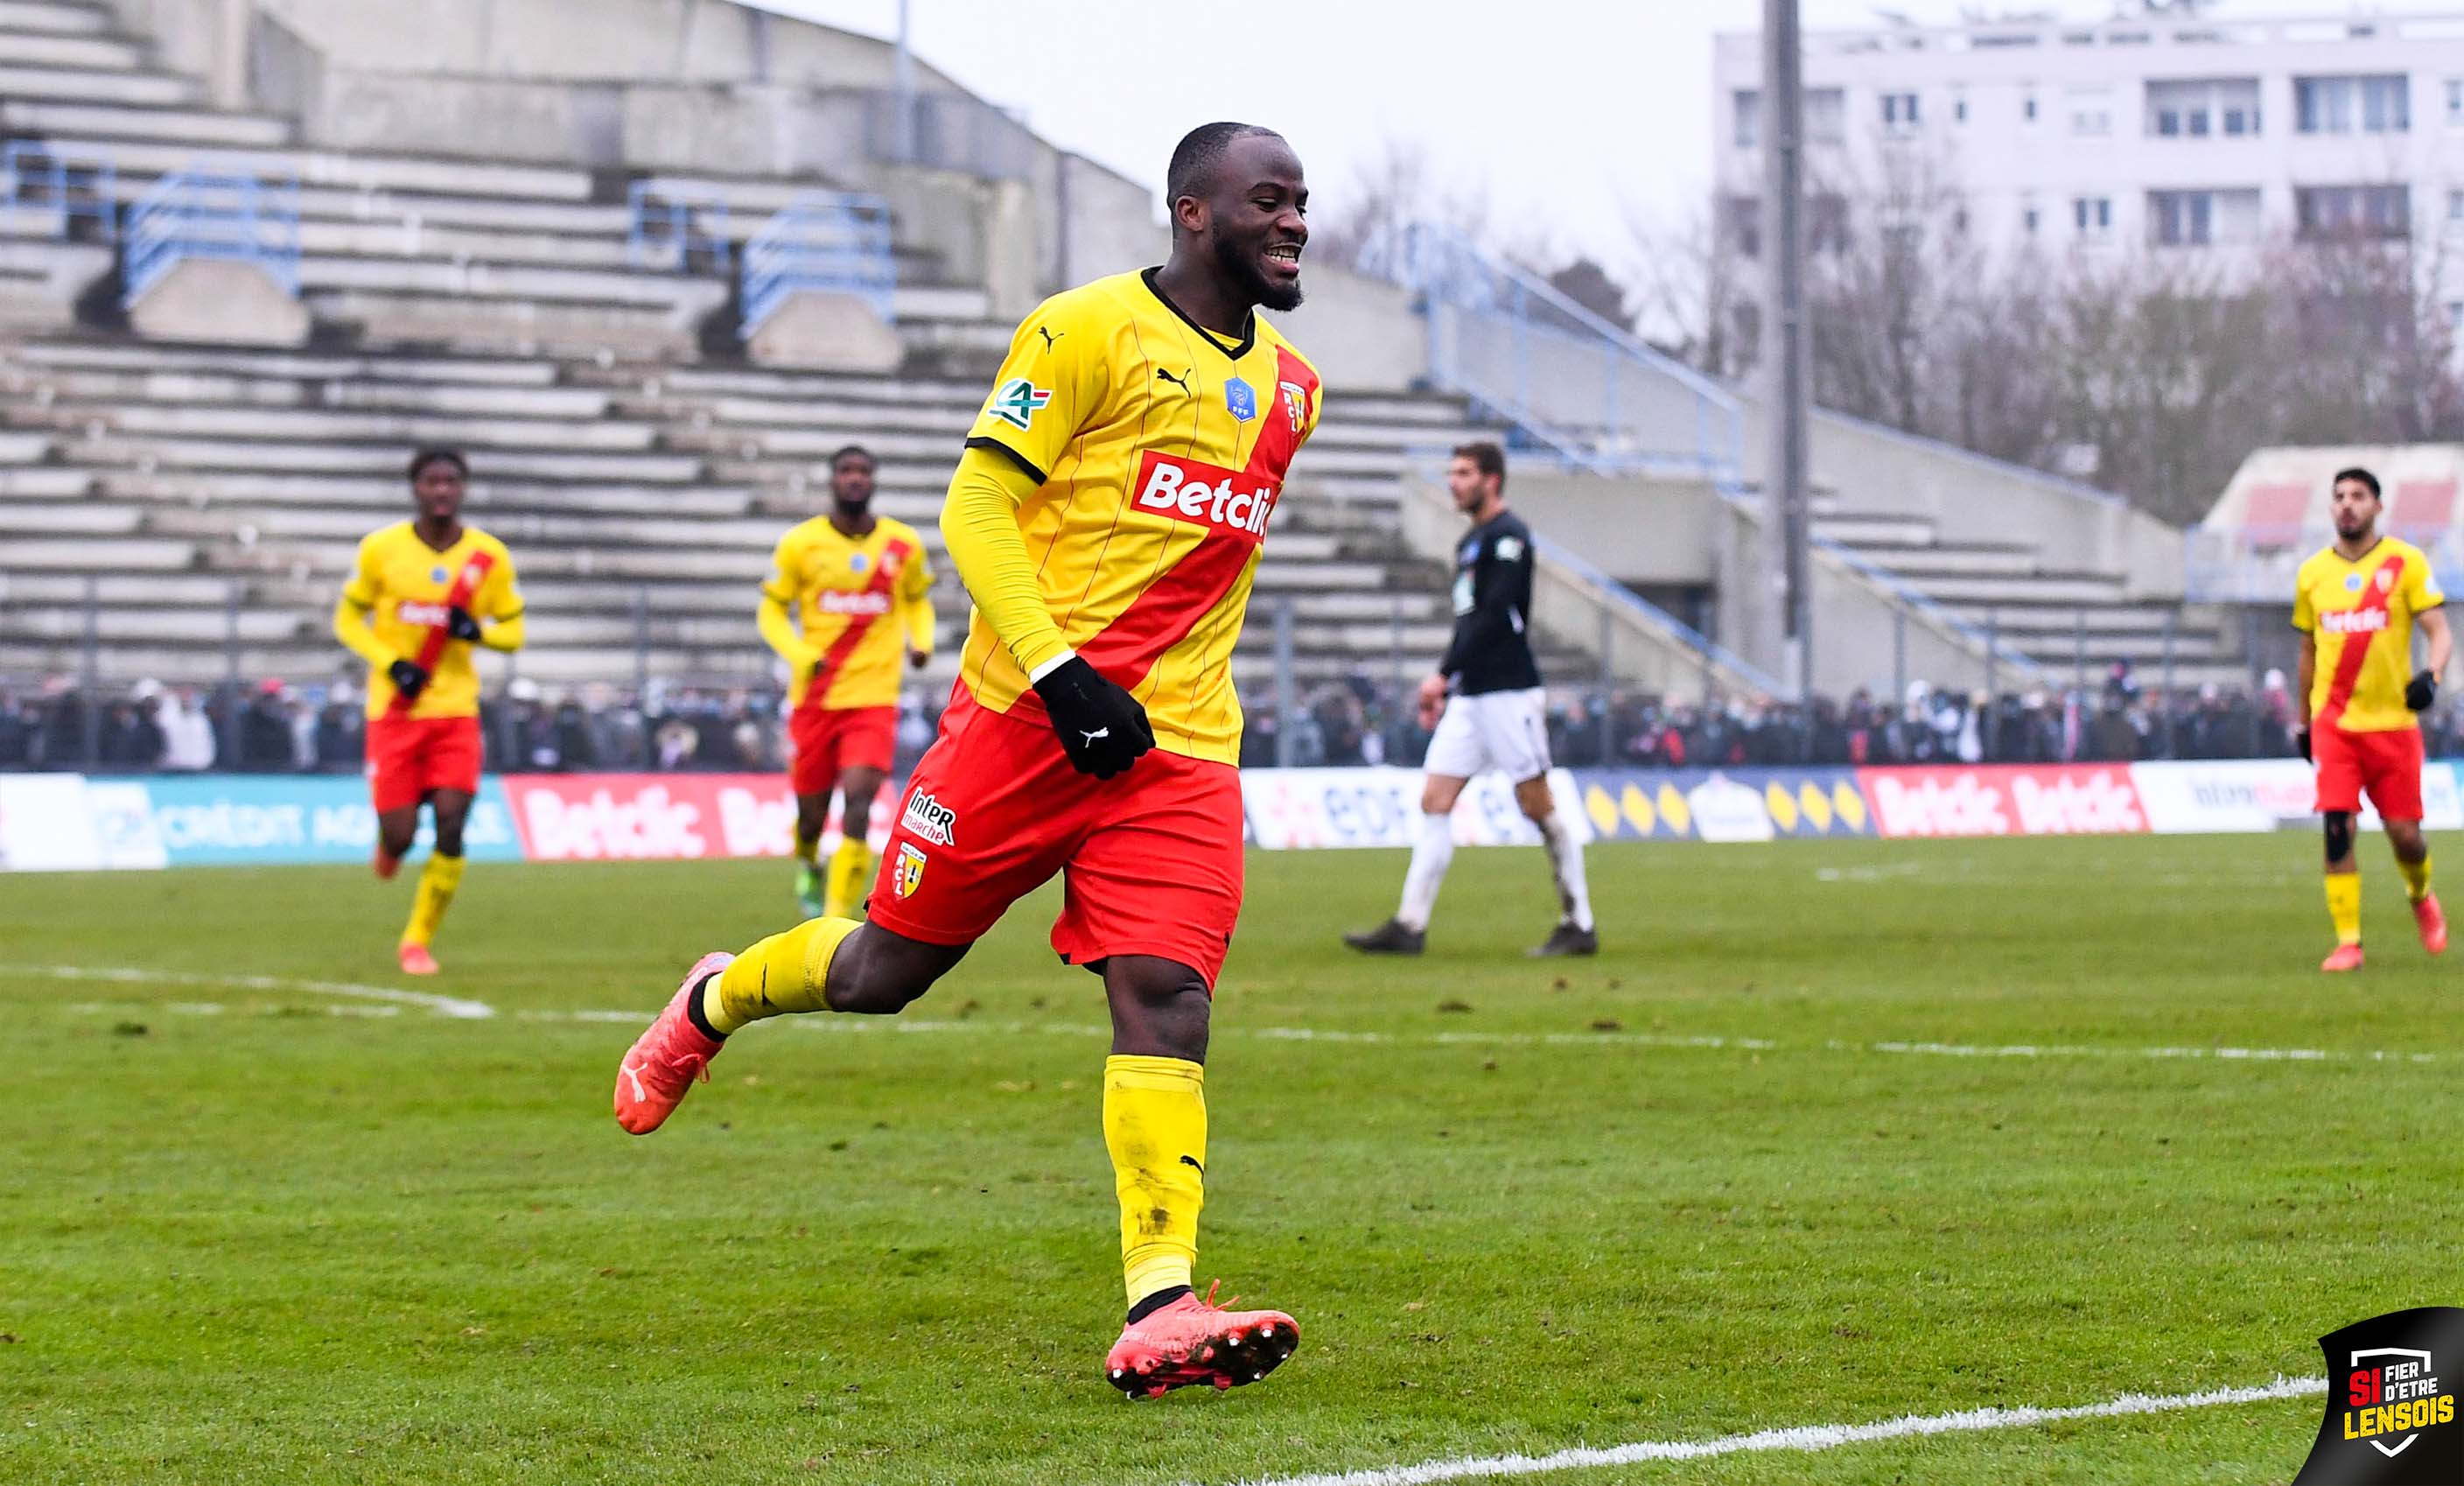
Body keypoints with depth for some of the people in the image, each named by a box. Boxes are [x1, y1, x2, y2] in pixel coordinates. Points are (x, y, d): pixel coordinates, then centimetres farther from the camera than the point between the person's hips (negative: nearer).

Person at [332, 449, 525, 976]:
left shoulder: (490, 556, -1)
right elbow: (347, 619, 3)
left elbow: (513, 631, 8)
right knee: (400, 834, -6)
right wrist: (391, 663, -13)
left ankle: (419, 940, 4)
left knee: (451, 828, -11)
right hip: (394, 709, -1)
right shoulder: (381, 549, -4)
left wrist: (477, 630, -15)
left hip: (456, 711, 1)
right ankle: (388, 842, 34)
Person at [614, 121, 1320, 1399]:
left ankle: (1159, 1311, -19)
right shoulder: (1092, 328, -7)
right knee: (887, 970, 7)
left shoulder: (1289, 391, 15)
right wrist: (1058, 671, -19)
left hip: (1178, 747, 4)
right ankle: (714, 1005, 39)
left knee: (1165, 1004, -12)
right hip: (1025, 715, -4)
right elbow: (976, 505, -10)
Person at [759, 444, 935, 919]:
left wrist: (921, 642, -1)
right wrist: (801, 655, -14)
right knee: (812, 812, 8)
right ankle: (809, 867, 45)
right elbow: (772, 611, 4)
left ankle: (837, 920, -15)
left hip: (875, 700, 0)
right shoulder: (800, 543, -2)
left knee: (858, 805, -18)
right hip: (814, 698, 0)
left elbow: (918, 600, 20)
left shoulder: (904, 544, 3)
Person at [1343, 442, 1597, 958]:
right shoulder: (1470, 543, 19)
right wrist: (1446, 688, 17)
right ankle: (1410, 925, -2)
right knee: (1434, 802, 1)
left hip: (1509, 692, -9)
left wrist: (1444, 675, -17)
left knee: (1540, 808, -4)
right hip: (1469, 697, 9)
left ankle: (1579, 924, 3)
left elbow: (1495, 616, -18)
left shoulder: (1508, 536, -10)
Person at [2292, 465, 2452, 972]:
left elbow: (2440, 632, -5)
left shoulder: (2406, 563, -1)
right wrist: (2302, 720, 21)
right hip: (2333, 721, 2)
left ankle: (2421, 897, 35)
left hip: (2392, 719, -2)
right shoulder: (2312, 573, 9)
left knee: (2404, 832, 1)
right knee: (2337, 829, -12)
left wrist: (2431, 674, -26)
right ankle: (2348, 941, -7)